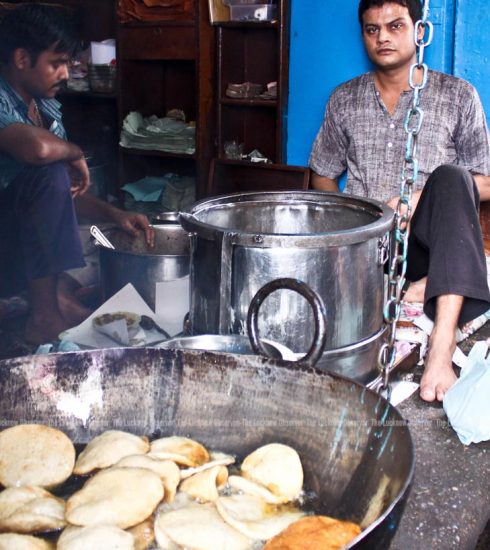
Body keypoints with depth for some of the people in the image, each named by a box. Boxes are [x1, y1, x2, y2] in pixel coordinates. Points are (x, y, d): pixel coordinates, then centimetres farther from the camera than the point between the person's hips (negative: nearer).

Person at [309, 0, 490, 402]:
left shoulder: (458, 96, 5)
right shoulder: (345, 100, 13)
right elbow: (323, 178, 17)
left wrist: (424, 193, -15)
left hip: (425, 243, -1)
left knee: (451, 175, -34)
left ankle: (443, 340, -44)